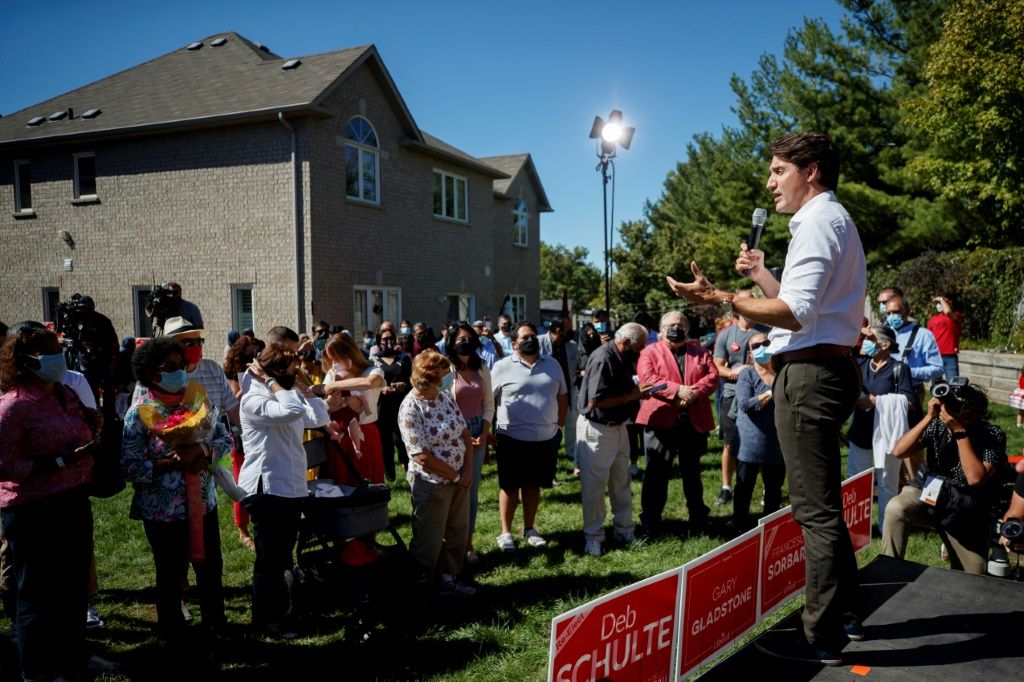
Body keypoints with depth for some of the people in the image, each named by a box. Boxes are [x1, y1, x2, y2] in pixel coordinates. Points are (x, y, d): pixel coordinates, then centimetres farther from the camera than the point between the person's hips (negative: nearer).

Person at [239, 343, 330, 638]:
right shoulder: (253, 401, -15)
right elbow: (292, 411, -33)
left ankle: (278, 608, 32)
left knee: (283, 555, 18)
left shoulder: (288, 395, 14)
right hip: (266, 488, -8)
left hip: (292, 487, 9)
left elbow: (320, 417, 5)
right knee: (269, 557, 2)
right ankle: (264, 619, 16)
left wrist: (300, 385, 4)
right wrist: (271, 381, -21)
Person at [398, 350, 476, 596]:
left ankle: (449, 577, 36)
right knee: (429, 541, 7)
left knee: (458, 532, 18)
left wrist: (467, 468, -8)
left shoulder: (446, 396, 2)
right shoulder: (410, 408, -21)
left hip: (459, 479, 7)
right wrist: (454, 474, -14)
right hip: (431, 483, -7)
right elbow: (421, 456, -23)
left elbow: (464, 433, 5)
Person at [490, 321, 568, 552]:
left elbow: (562, 396, 14)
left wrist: (559, 424, 9)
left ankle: (529, 529, 29)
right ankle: (506, 532, 20)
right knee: (509, 486, 7)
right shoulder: (502, 367, -6)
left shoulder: (552, 364, 6)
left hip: (545, 438, 4)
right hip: (512, 438, -3)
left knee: (533, 484, 15)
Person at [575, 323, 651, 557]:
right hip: (596, 429, -9)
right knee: (595, 484, 3)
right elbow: (594, 401, -27)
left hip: (618, 426, 9)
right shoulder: (602, 359, -23)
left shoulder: (624, 358, 4)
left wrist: (638, 391, -2)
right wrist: (630, 396, -20)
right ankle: (593, 536, 15)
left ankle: (624, 529, 30)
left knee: (621, 481, 17)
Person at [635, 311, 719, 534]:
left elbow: (713, 376, 0)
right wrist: (677, 390, -20)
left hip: (694, 422, 3)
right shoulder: (650, 352, 4)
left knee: (692, 472, 16)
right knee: (657, 473, 2)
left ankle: (699, 519, 28)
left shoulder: (700, 353, 13)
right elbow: (647, 379, -11)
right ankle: (651, 522, 10)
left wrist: (694, 392, -18)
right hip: (661, 420, -3)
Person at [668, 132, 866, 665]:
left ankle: (822, 638, 5)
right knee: (823, 504, 19)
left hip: (809, 373, -11)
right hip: (824, 369, 11)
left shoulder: (819, 222, -12)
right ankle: (844, 615, 31)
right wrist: (760, 275, 20)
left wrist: (721, 299, -26)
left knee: (815, 510, -5)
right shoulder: (831, 221, 21)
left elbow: (795, 313, -24)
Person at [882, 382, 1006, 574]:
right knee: (896, 508, -33)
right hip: (927, 493, 0)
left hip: (964, 512, 0)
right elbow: (898, 451, -19)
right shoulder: (938, 424, -11)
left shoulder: (993, 436, -17)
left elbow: (975, 478, -30)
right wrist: (929, 417, -24)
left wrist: (960, 431, -30)